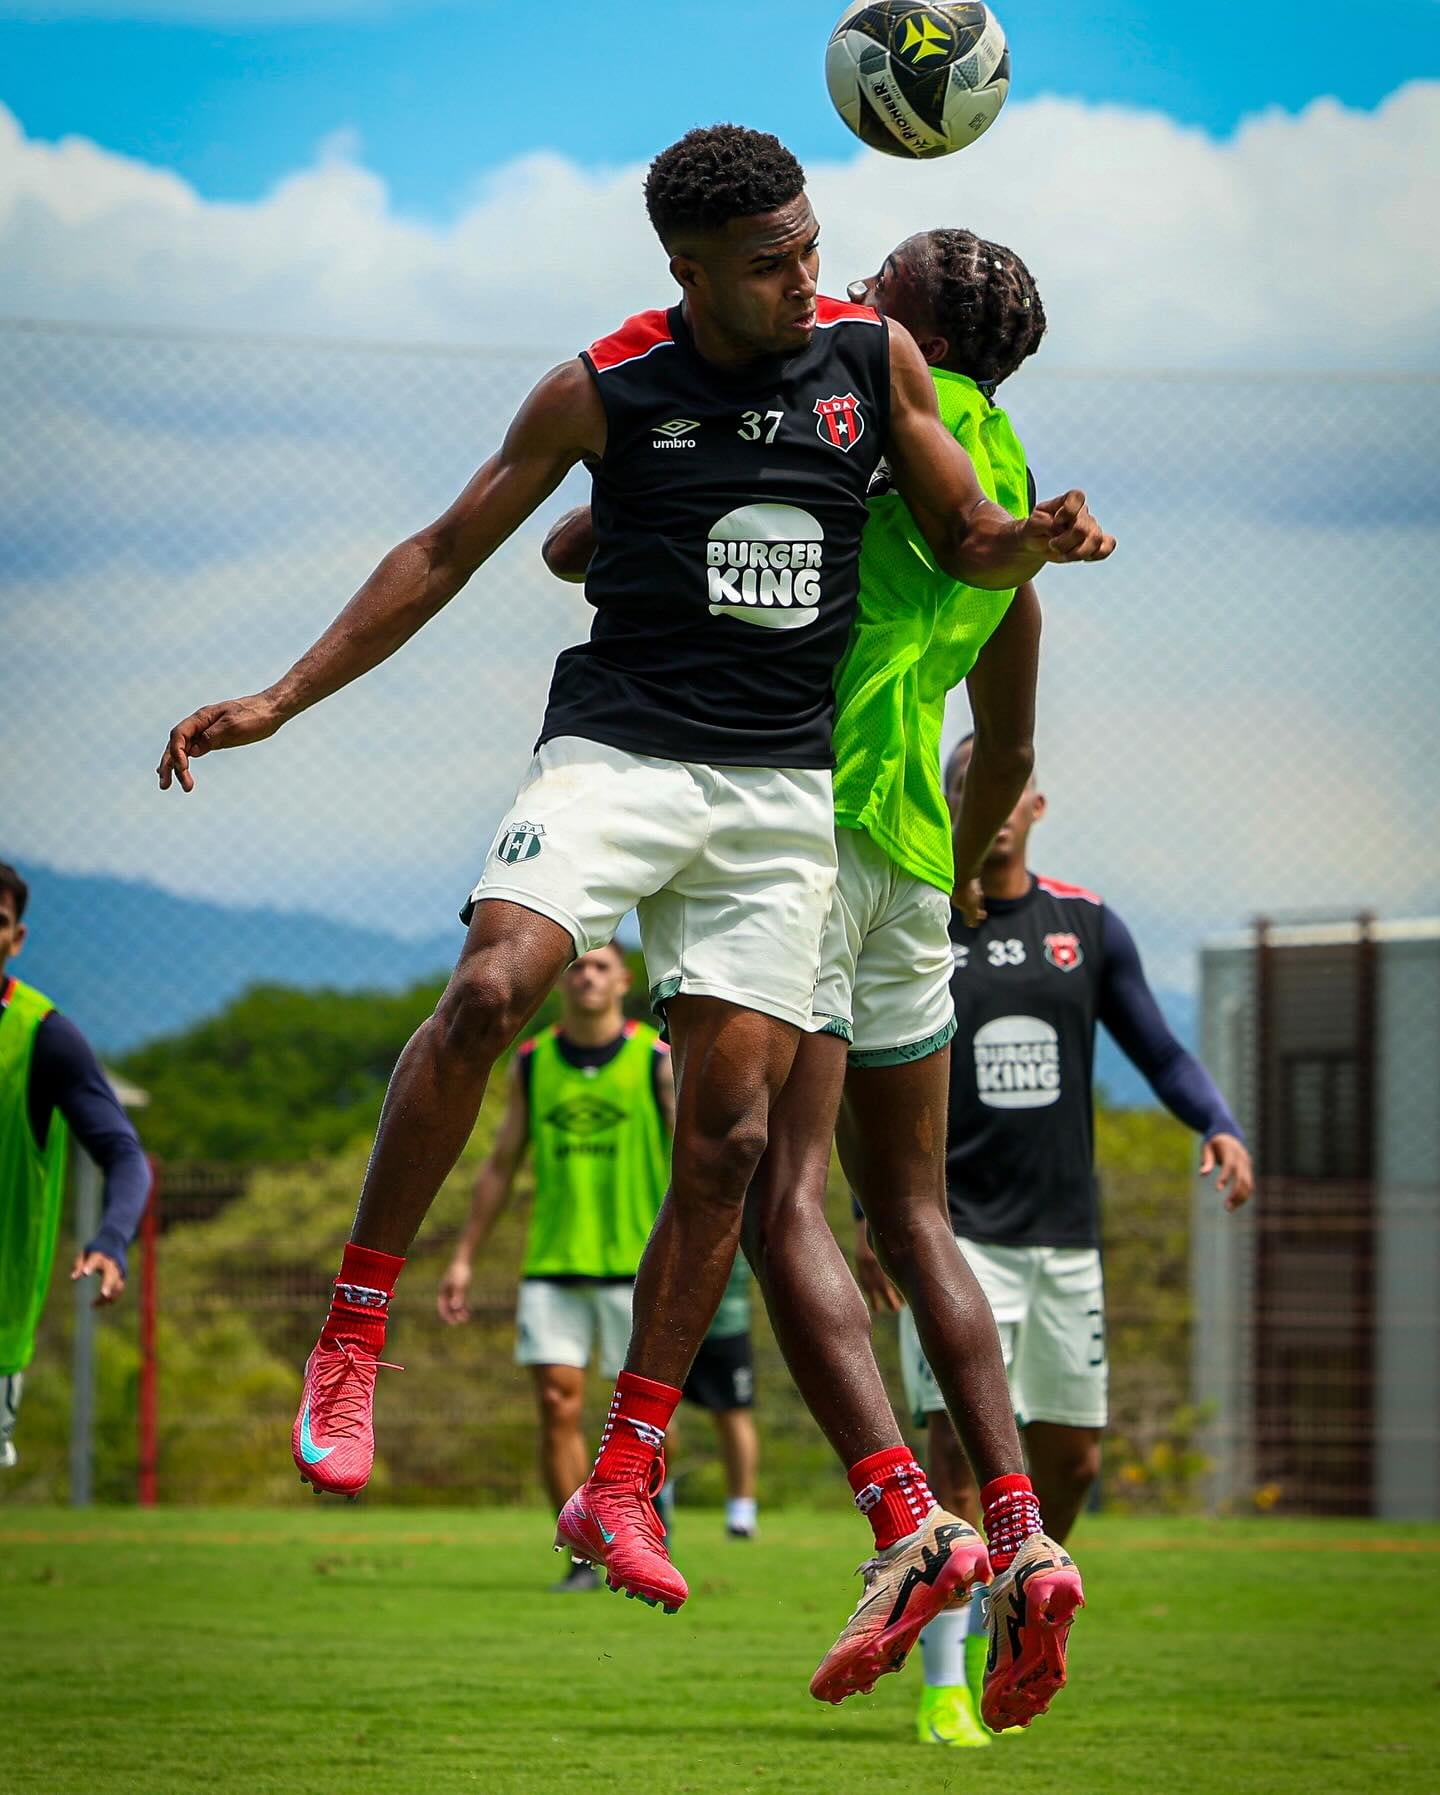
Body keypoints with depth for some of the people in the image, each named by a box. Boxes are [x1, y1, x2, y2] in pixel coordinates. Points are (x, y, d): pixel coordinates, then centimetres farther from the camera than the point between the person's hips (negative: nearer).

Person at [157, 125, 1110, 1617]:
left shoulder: (873, 358, 5)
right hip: (615, 750, -3)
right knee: (492, 989, -29)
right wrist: (279, 700, 3)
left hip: (781, 791, 3)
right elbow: (445, 554, 7)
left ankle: (622, 1483, 2)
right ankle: (351, 1339, -17)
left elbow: (968, 548, 13)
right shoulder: (600, 394, -2)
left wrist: (1032, 537, -12)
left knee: (729, 1139, -5)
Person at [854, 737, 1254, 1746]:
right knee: (961, 1449, -15)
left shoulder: (1087, 926, 6)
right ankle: (945, 1687, -13)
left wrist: (1220, 1126, -10)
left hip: (1065, 1235, 4)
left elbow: (1159, 1053, 9)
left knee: (1071, 1455, 8)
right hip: (954, 1233, -4)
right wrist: (876, 1213, -1)